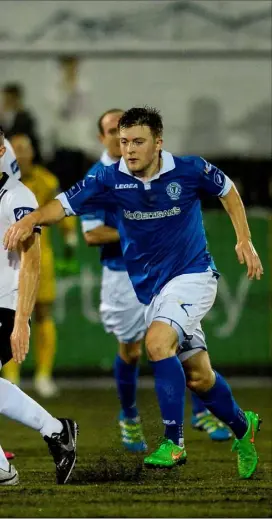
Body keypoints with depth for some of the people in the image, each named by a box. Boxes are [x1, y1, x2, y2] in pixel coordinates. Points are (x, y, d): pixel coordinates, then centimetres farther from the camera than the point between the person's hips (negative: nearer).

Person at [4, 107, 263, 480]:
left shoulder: (189, 170, -13)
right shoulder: (110, 180, -9)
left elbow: (227, 190, 6)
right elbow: (65, 204, -18)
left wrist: (244, 240, 2)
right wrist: (32, 219, -37)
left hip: (192, 274, -4)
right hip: (148, 287, 4)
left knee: (157, 340, -29)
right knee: (198, 376, 9)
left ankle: (174, 442, -24)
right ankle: (242, 426, 37)